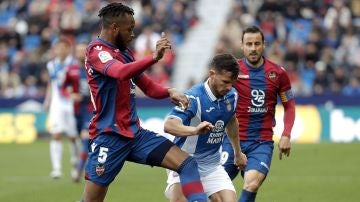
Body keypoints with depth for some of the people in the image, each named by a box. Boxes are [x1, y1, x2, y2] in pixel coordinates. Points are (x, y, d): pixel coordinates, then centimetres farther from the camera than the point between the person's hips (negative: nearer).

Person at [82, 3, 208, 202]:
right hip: (109, 137, -8)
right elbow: (121, 72, -33)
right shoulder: (96, 50, -11)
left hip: (135, 133, 8)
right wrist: (154, 57, -46)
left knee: (187, 164, -6)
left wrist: (169, 92, -2)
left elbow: (149, 88, 20)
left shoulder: (125, 53, 14)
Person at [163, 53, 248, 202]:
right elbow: (169, 125, -37)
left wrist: (238, 153, 31)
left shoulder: (231, 96, -1)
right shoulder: (194, 98, -23)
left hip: (212, 165, 6)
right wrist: (195, 130, -53)